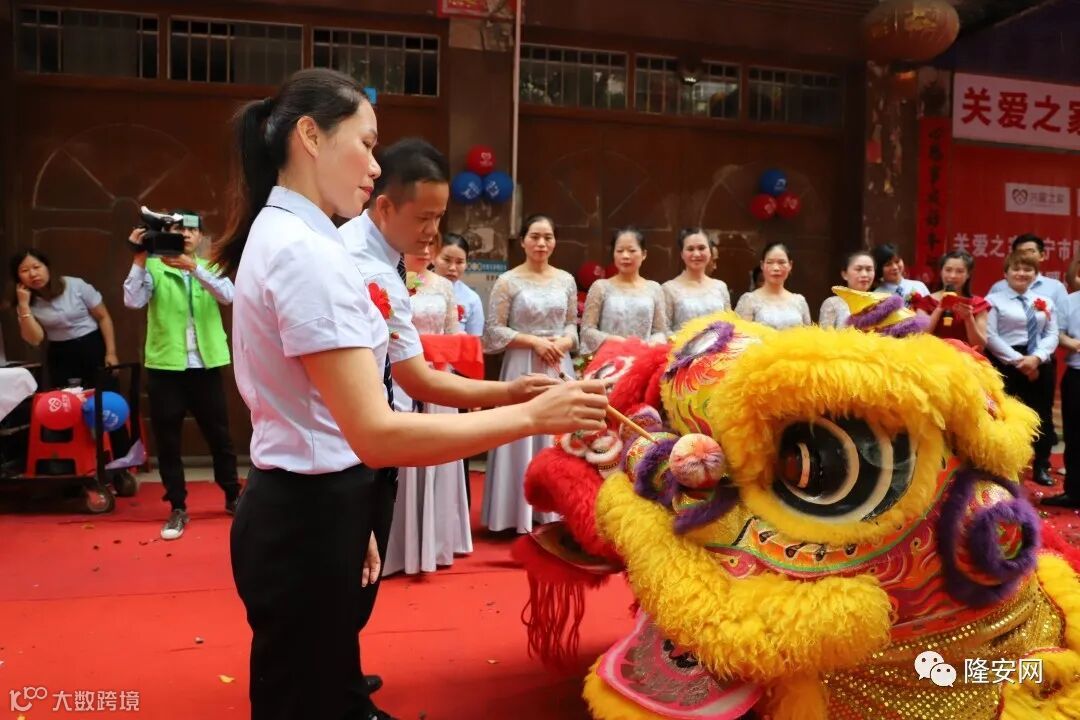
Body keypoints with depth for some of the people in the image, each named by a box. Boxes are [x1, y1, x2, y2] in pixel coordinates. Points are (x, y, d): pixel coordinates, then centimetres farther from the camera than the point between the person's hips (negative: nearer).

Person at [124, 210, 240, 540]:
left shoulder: (210, 267, 7)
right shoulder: (154, 268, 1)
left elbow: (228, 295, -13)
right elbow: (133, 301, -14)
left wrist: (194, 267, -25)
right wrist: (140, 259, -20)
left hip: (205, 366, 1)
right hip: (165, 366, -1)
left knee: (219, 435, 10)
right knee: (167, 440, 6)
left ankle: (232, 497, 26)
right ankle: (178, 509, 18)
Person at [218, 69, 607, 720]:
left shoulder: (278, 233, 10)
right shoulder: (308, 251, -22)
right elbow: (377, 435, -28)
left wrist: (351, 520, 17)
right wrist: (532, 416, -23)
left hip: (305, 507, 10)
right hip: (309, 519, -10)